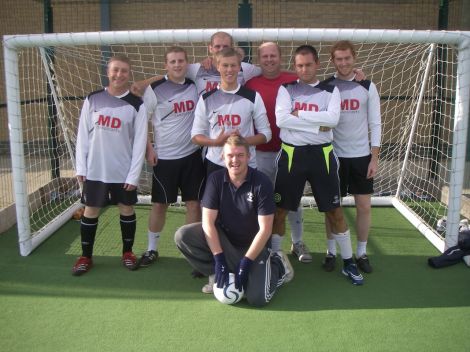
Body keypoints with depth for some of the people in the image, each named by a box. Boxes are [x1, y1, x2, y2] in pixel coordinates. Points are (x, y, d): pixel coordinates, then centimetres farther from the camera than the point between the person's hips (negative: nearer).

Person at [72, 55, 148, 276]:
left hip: (124, 171, -1)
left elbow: (140, 142, -5)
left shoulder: (137, 105, -4)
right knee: (91, 210, 7)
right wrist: (81, 167, 0)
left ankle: (127, 252, 27)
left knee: (127, 209, 9)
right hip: (95, 170, 1)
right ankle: (86, 257, 21)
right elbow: (83, 134, 4)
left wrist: (134, 174, -9)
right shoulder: (92, 100, 1)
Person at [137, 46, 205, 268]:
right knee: (160, 204, 5)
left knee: (194, 202, 5)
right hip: (164, 157, -3)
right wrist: (148, 149, -7)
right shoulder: (155, 89, -6)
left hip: (192, 155, 3)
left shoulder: (194, 86, 4)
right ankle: (152, 249, 21)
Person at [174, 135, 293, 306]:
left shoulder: (261, 182, -18)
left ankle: (277, 267, 11)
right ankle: (217, 275, -7)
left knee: (257, 298, -20)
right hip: (223, 239, 3)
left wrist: (246, 262, -21)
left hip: (253, 244, -3)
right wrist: (219, 259, -22)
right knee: (182, 236, -21)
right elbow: (208, 222, -13)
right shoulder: (216, 179, -10)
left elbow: (265, 229, -17)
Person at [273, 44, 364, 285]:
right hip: (292, 154, 0)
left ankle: (348, 262, 20)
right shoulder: (286, 89, 4)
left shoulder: (330, 90, 5)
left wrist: (299, 114, -13)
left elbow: (333, 118, -14)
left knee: (335, 211, 6)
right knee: (280, 209, 4)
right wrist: (318, 125, -13)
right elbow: (281, 119, -13)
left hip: (321, 154, 0)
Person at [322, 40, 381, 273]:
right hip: (333, 155, 0)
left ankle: (362, 253, 19)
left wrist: (374, 158, -4)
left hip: (361, 156, 1)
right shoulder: (325, 87, 0)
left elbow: (375, 124, 1)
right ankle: (331, 252, 20)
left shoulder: (368, 87, 1)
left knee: (364, 206, 4)